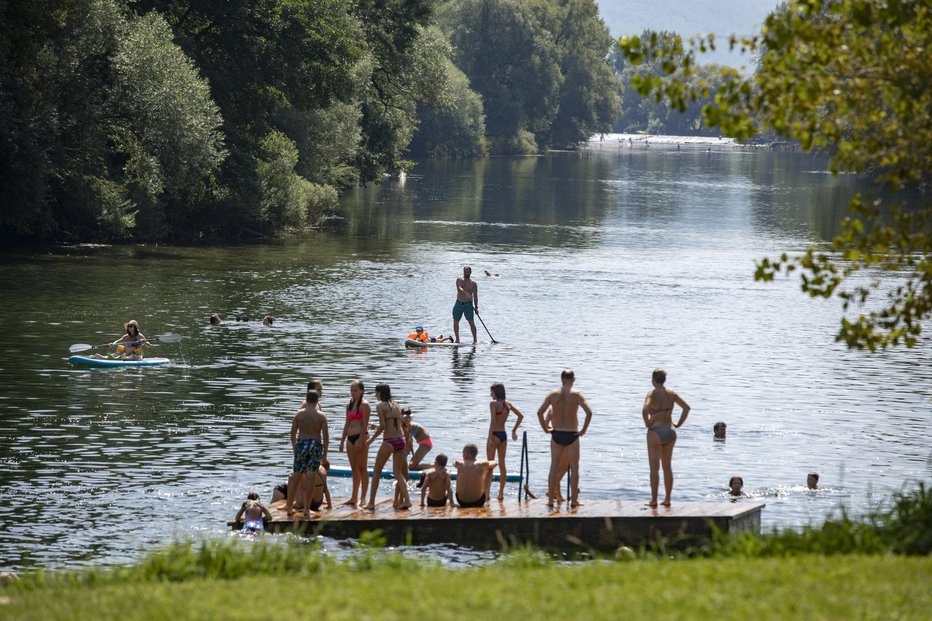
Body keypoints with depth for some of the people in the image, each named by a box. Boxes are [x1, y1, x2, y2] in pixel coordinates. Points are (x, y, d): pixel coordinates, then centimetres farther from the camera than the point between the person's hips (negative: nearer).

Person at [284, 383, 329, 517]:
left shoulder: (299, 414, -1)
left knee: (297, 476, 12)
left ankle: (289, 506, 18)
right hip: (316, 445, -1)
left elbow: (293, 433, 2)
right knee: (310, 477, 1)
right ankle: (307, 509, -1)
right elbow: (326, 435, -5)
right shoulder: (321, 416, -4)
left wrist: (294, 447, 15)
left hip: (301, 444, 1)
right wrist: (325, 453, 3)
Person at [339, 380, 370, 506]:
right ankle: (354, 498, 15)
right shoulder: (349, 405, 16)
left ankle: (363, 498, -5)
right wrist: (342, 440, 16)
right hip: (350, 438, 8)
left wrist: (360, 441, -20)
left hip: (361, 437, -8)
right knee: (354, 468, 11)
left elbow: (365, 424, -14)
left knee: (362, 467, -6)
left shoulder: (364, 405, -8)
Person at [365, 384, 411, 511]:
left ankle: (371, 503, 7)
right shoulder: (396, 406, 14)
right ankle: (406, 500, -2)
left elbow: (382, 426, -14)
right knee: (398, 473, 12)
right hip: (400, 441, 6)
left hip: (389, 442, -6)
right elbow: (399, 425, 13)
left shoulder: (380, 406, -5)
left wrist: (372, 439, -4)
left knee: (376, 471, 8)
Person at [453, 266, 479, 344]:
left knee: (471, 322, -8)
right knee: (455, 322, 3)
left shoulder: (473, 283, 1)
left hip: (468, 304, -2)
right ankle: (457, 339, 14)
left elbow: (475, 296, 1)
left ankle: (475, 339, -3)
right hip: (459, 303, 2)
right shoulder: (459, 279, 2)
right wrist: (466, 293, -35)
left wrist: (476, 307, -5)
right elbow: (459, 289, -17)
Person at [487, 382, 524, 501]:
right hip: (503, 434, 6)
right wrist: (514, 430, 16)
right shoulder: (508, 404, 8)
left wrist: (490, 438, -20)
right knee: (502, 465, 10)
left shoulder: (493, 404, -12)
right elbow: (521, 416, 12)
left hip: (495, 434, -6)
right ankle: (501, 493, 12)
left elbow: (493, 421, -20)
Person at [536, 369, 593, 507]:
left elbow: (539, 412, -5)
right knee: (574, 467, 5)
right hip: (572, 434, -2)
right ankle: (574, 499, 2)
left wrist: (546, 428, 4)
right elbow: (589, 412, -17)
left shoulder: (553, 394, 1)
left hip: (556, 434, 2)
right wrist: (583, 430, -6)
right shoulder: (576, 394, -6)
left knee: (554, 467, 10)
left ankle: (551, 499, 10)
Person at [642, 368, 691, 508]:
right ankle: (667, 499, 15)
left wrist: (647, 423, -12)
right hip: (670, 432, 6)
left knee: (654, 467, -1)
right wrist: (678, 424, 8)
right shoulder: (671, 394, 6)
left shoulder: (652, 394, -11)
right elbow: (686, 407, 6)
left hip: (656, 432, -6)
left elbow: (645, 409, -28)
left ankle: (654, 500, -2)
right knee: (667, 467, 12)